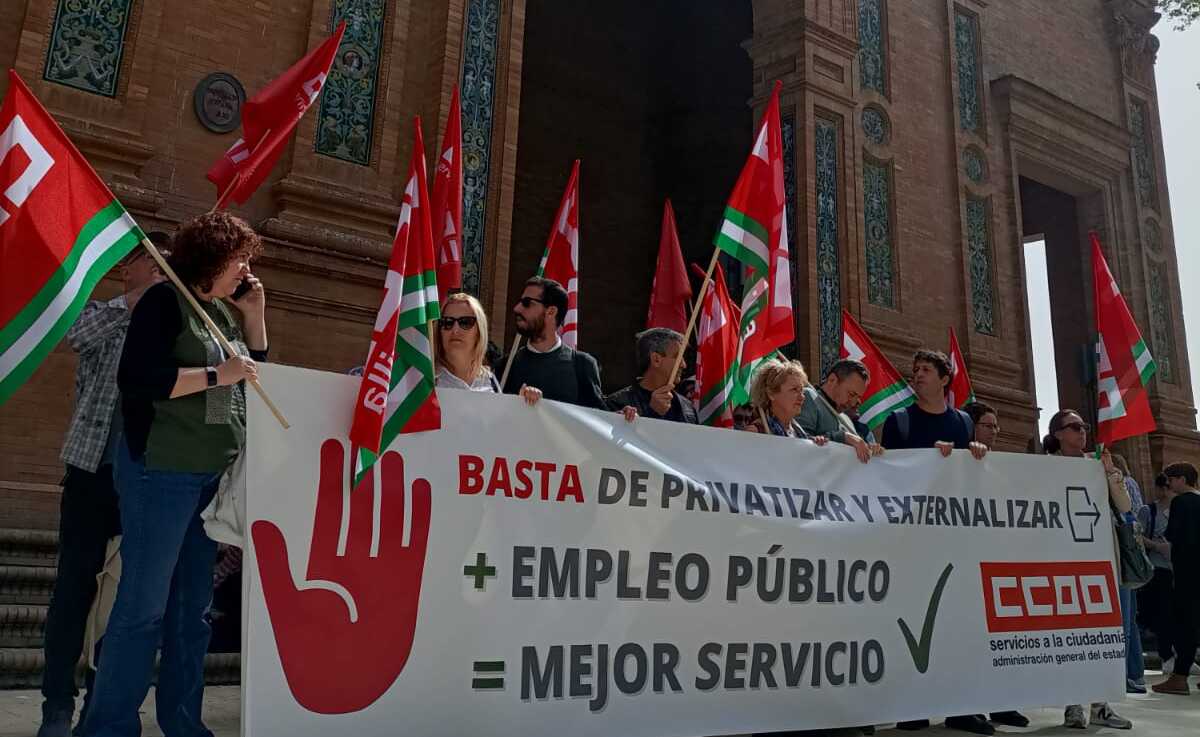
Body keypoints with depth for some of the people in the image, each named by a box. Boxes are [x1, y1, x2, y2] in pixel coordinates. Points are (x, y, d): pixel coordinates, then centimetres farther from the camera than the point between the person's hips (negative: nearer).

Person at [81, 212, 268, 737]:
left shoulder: (224, 311, 14)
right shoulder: (166, 301, -8)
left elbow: (256, 374, 16)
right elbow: (135, 379, -18)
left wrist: (254, 316, 8)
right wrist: (214, 375, -19)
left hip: (214, 475, 8)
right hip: (162, 471, -8)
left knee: (194, 605, 11)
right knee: (143, 604, -5)